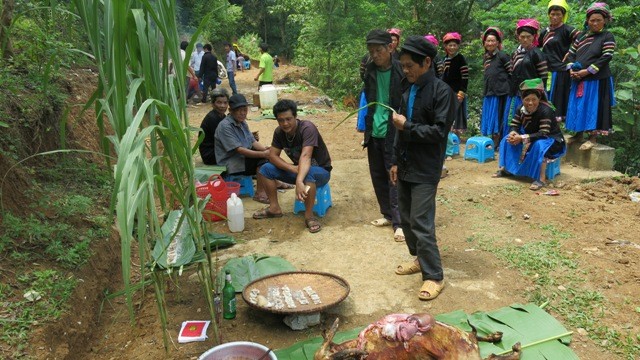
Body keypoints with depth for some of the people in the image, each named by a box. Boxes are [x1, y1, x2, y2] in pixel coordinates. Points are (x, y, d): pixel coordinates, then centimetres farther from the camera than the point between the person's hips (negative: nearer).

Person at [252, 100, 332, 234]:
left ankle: (309, 216, -26)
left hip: (320, 170, -6)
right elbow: (272, 155, -10)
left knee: (308, 174, -41)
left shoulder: (307, 128, -28)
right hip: (297, 169, 6)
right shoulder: (279, 132, -8)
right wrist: (292, 168, -27)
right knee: (266, 169, -8)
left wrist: (299, 181, -56)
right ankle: (274, 208, 1)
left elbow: (305, 156, -41)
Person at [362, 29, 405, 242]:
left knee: (394, 177, -3)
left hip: (394, 133, -6)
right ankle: (387, 214, 27)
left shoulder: (402, 71, -11)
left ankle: (399, 222, 6)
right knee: (378, 176, 12)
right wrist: (366, 128, 11)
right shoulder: (370, 70, 6)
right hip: (374, 132, 6)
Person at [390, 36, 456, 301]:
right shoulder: (409, 90, 9)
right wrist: (395, 161, 11)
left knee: (421, 224, -8)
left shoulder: (441, 91, -12)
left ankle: (434, 276, 5)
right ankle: (419, 258, 34)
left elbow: (440, 132, -17)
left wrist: (407, 126, -16)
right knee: (406, 218, 15)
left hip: (425, 170, -7)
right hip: (406, 166, 8)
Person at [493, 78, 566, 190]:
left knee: (539, 145, -40)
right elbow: (514, 125, -4)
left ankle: (541, 179, -36)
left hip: (552, 141, -7)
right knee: (508, 139, -3)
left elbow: (544, 134, -35)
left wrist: (522, 137, -41)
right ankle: (506, 168, 1)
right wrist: (513, 133, -29)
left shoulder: (546, 111, -28)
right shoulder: (521, 109, -7)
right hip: (532, 139, 7)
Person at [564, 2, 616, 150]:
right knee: (578, 106, 10)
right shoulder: (581, 36, 13)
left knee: (593, 107, -5)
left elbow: (606, 58, -13)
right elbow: (571, 54, 12)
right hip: (578, 80, 6)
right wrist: (571, 69, -7)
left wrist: (587, 71, -19)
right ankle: (579, 134, 21)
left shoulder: (607, 37, -3)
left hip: (597, 80, -6)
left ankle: (593, 138, 1)